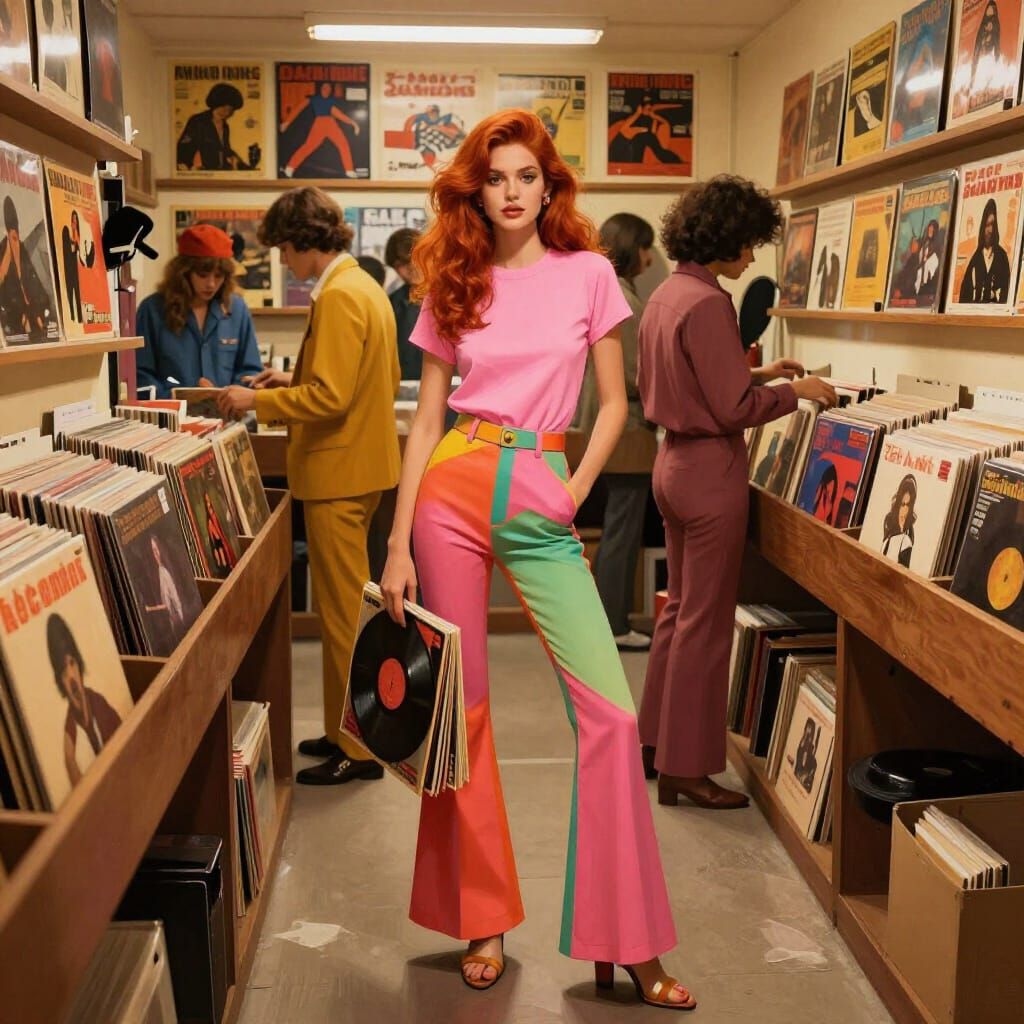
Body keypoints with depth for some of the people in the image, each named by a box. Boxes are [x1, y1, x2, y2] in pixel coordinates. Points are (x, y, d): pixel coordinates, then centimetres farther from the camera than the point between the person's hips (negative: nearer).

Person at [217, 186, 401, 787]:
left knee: (344, 615, -1)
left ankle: (358, 750, 9)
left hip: (340, 474, -10)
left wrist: (256, 400, -12)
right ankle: (347, 730, 28)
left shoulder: (338, 296, -18)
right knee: (346, 609, 17)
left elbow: (329, 398, -23)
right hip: (363, 466, 10)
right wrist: (295, 380, 15)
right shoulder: (366, 287, 13)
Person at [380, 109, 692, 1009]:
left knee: (609, 711, -8)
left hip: (539, 497, -1)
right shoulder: (454, 288, 9)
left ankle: (629, 942, 7)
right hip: (453, 489, 1)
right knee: (462, 705, 6)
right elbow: (427, 421, 7)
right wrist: (399, 548, 1)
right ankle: (481, 917, 23)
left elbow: (615, 403, 9)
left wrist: (577, 489, -7)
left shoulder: (588, 273, 6)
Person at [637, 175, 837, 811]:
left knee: (680, 608, 19)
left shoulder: (666, 295, 10)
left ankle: (656, 741, 30)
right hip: (711, 471, -10)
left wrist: (756, 373, 16)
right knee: (706, 621, 0)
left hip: (675, 464, 10)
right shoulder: (708, 304, -19)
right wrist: (794, 392, -5)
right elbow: (734, 408, -20)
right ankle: (686, 768, 10)